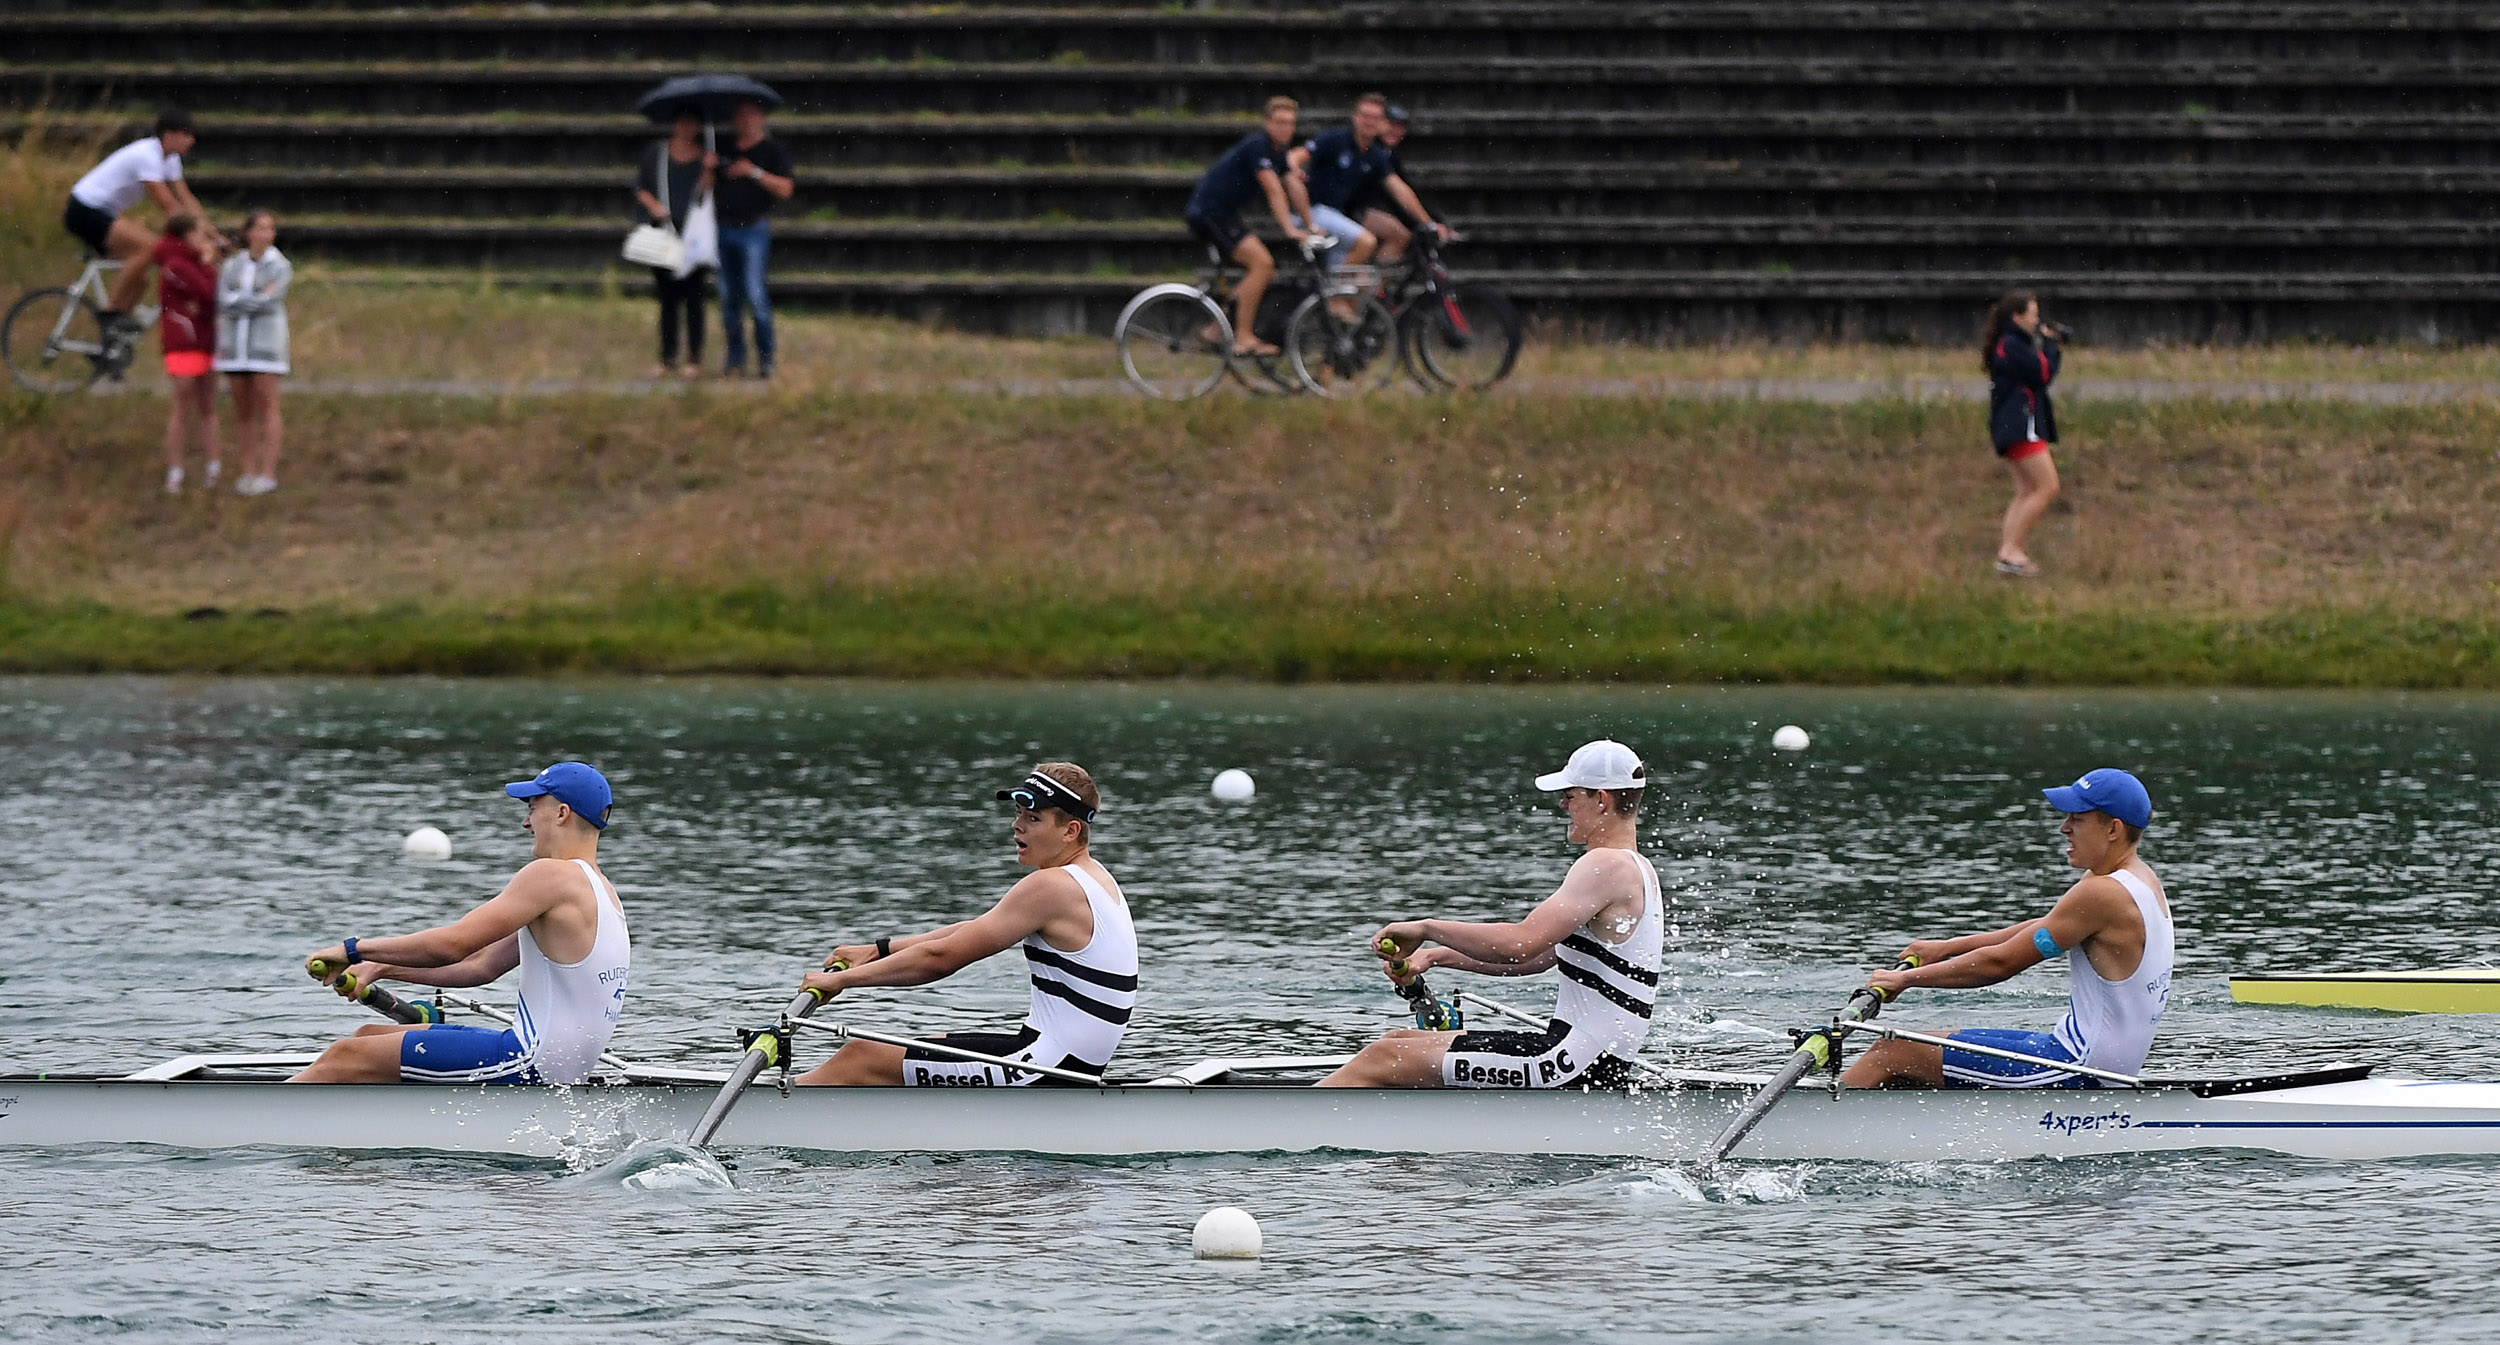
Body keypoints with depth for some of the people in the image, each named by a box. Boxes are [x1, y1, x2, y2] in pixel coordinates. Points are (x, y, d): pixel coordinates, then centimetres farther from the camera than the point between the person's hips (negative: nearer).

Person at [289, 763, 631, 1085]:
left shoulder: (551, 875, -13)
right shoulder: (602, 892, 19)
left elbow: (452, 944, -18)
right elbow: (483, 965, 21)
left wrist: (353, 950, -8)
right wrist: (381, 969, 17)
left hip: (532, 1065, -10)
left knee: (347, 1057, -10)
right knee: (369, 1037, 19)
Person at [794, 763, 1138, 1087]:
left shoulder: (1049, 887, -17)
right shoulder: (1095, 878, 14)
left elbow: (942, 957, -15)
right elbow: (974, 933, 20)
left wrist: (842, 978, -7)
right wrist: (878, 950, 18)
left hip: (1043, 1069, -10)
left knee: (861, 1059, -5)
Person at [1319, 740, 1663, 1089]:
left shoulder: (1608, 866, -16)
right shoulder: (1636, 870, 18)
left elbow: (1520, 944, -26)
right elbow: (1537, 954, 22)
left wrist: (1427, 928, -14)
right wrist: (1436, 956, 16)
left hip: (1571, 1067, -11)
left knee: (1383, 1060, -9)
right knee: (1401, 1042, 17)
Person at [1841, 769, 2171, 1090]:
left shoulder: (2101, 893, -19)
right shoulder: (2143, 879, 10)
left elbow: (2001, 963, -16)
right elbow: (2044, 932, 20)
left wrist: (1906, 978, -6)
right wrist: (1948, 947, 19)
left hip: (2074, 1071, -10)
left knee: (1892, 1053, -6)